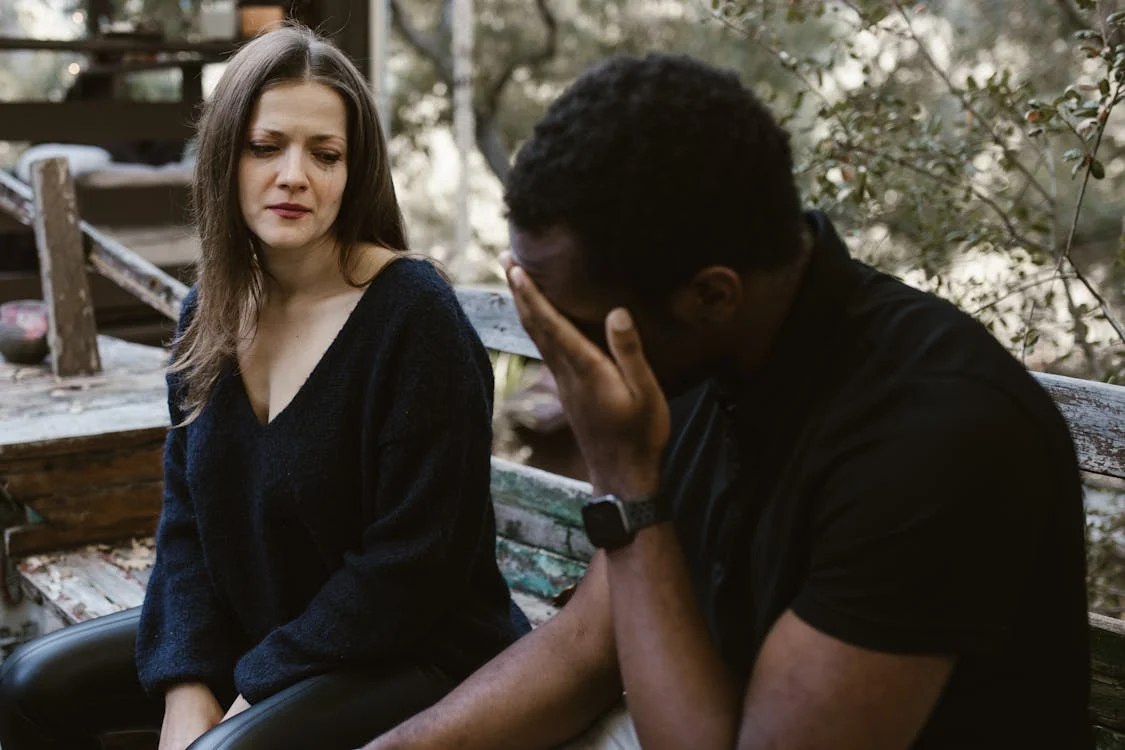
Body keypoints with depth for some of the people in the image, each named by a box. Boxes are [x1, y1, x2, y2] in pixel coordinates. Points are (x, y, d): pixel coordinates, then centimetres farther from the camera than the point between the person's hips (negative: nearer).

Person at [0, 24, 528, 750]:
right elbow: (188, 515, 4)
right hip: (255, 629, 7)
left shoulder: (415, 316, -20)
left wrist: (254, 691, -16)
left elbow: (415, 562, -21)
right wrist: (186, 686, -10)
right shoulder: (212, 313, 1)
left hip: (414, 654, -7)